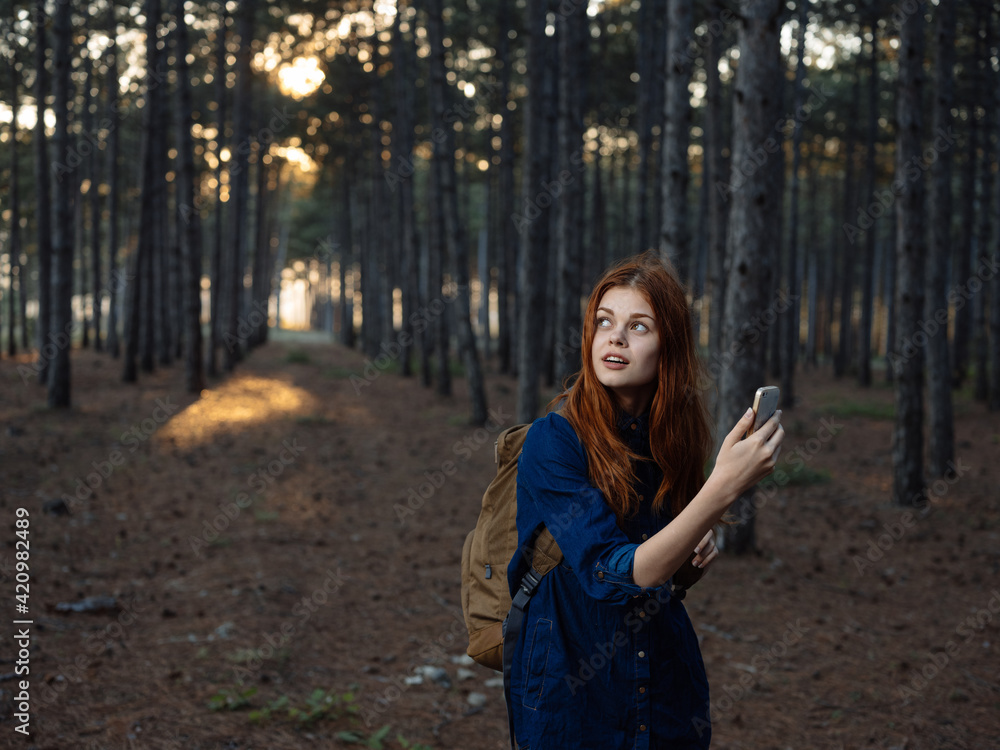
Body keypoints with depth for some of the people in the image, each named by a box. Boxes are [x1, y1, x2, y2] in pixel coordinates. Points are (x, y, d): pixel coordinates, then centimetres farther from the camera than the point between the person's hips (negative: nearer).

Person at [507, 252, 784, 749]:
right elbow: (615, 576, -30)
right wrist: (723, 488, -39)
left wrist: (703, 539, -7)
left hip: (667, 684, 5)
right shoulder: (554, 439, -20)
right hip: (570, 685, -5)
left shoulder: (675, 432, -2)